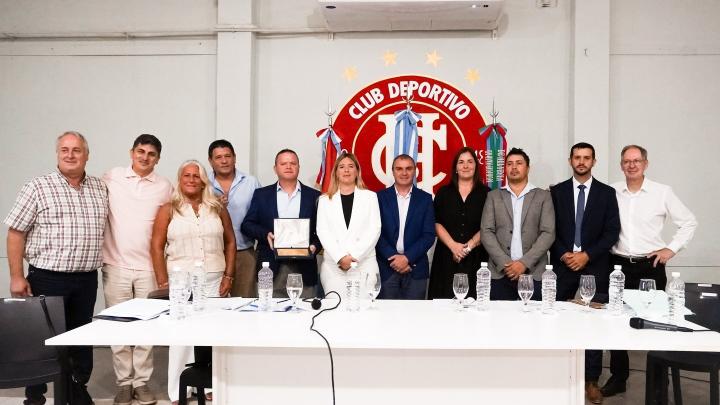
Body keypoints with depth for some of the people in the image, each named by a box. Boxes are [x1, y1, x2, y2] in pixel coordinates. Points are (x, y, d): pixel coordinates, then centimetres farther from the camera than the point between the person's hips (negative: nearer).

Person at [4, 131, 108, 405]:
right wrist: (17, 277, -9)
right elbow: (16, 232, -5)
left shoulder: (100, 189, 8)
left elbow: (106, 230, 16)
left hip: (87, 280, 4)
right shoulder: (37, 187, -5)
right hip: (47, 279, -4)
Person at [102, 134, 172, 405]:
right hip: (116, 265, 0)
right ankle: (124, 382, 18)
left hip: (148, 267, 0)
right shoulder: (112, 178, 2)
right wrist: (100, 252, 3)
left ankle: (142, 381, 17)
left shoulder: (165, 187, 3)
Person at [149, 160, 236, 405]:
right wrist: (163, 282, -7)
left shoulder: (217, 208, 7)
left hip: (215, 281, 2)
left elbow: (230, 242, 8)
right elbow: (157, 247, -1)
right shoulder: (168, 210, 1)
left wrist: (228, 276, 1)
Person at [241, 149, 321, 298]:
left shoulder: (314, 196, 9)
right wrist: (265, 234, -9)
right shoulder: (261, 194, 11)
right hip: (271, 268, 0)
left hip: (303, 268, 0)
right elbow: (247, 225, 9)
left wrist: (315, 246, -9)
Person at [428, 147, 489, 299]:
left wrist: (470, 245, -11)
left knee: (473, 297, -4)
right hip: (447, 256, 1)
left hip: (475, 257, -1)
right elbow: (437, 223, 2)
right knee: (445, 297, -2)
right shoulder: (444, 192, 9)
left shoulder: (485, 193, 6)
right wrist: (453, 245, -10)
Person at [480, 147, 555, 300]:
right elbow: (486, 232, 2)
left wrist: (524, 262, -11)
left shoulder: (543, 196, 8)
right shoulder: (493, 196, 10)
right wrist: (505, 263, -10)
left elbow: (548, 233, -1)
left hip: (534, 273, 0)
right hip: (500, 273, 1)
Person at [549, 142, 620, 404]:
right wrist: (563, 255, -10)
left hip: (595, 268, 0)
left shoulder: (607, 193, 5)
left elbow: (612, 232, 0)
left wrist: (587, 255, -11)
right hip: (562, 266, 0)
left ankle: (591, 380, 14)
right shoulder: (556, 191, 6)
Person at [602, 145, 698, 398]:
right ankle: (618, 377, 21)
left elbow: (689, 222, 5)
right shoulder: (611, 192, 1)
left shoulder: (662, 192, -2)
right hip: (619, 266, 1)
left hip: (650, 266, -1)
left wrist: (671, 248, -2)